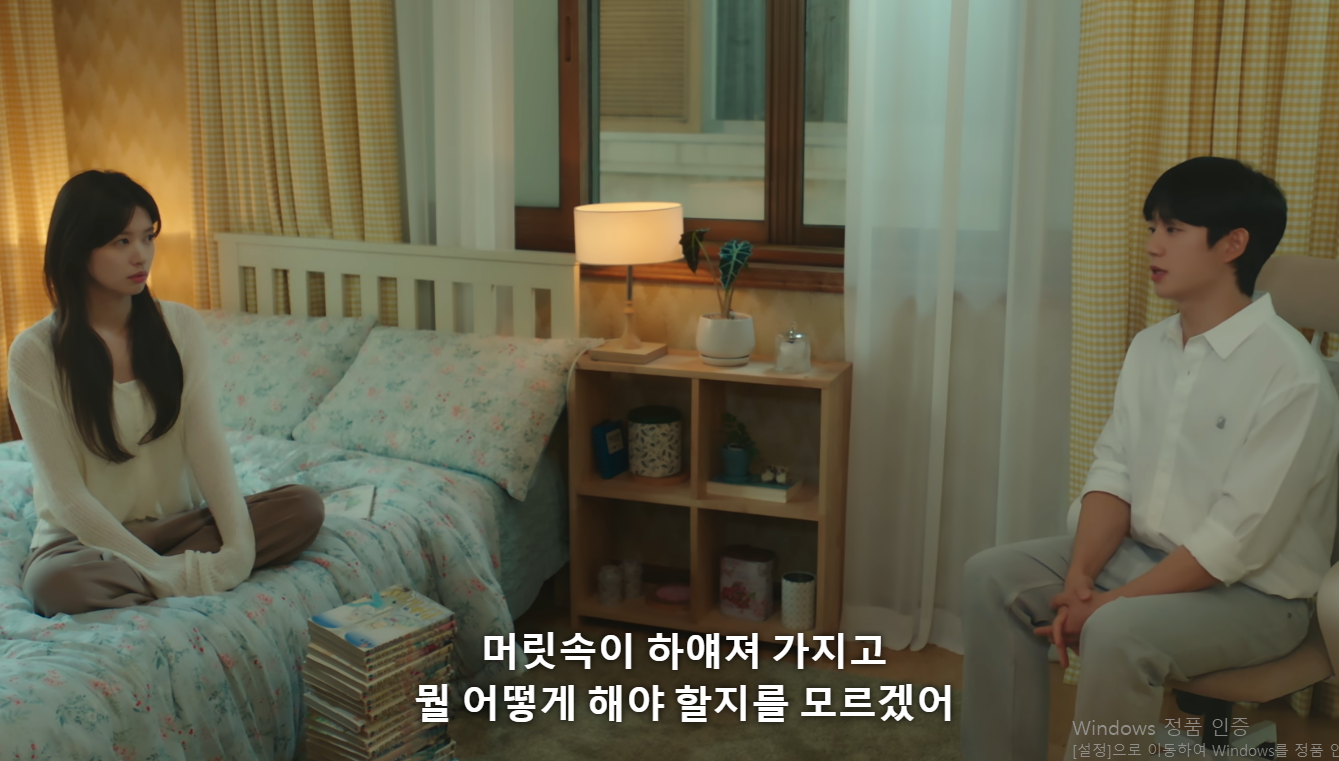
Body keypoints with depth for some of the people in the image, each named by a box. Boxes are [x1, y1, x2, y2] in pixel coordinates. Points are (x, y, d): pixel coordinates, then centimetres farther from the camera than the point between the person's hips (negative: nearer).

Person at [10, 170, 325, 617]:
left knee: (304, 507, -19)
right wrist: (172, 575, -25)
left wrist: (238, 546, -25)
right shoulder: (35, 354, -12)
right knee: (53, 583, -38)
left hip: (178, 523, 4)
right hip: (88, 538, -4)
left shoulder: (181, 326, 0)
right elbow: (65, 494, -16)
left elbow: (207, 441, -10)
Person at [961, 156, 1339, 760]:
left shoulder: (1289, 373, -20)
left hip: (1253, 592, -7)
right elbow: (1113, 474, 1)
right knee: (993, 577, -7)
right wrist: (1079, 576, -15)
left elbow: (1236, 543, -23)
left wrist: (1111, 603, -22)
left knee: (1118, 635, -34)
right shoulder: (1149, 348, 4)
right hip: (1141, 553, 8)